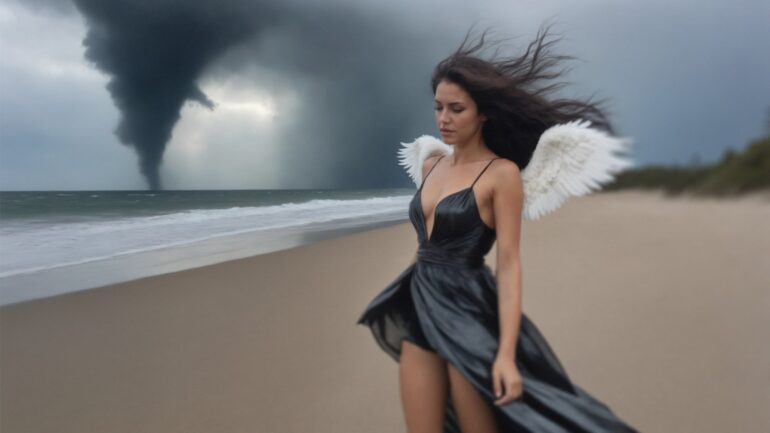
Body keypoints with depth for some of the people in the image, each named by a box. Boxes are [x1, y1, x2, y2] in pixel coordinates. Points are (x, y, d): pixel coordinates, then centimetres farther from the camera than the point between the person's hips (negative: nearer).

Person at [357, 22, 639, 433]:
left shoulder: (502, 173, -10)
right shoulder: (430, 165, 9)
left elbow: (509, 265, -15)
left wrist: (506, 353, -20)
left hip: (468, 312, -6)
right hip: (419, 309, 6)